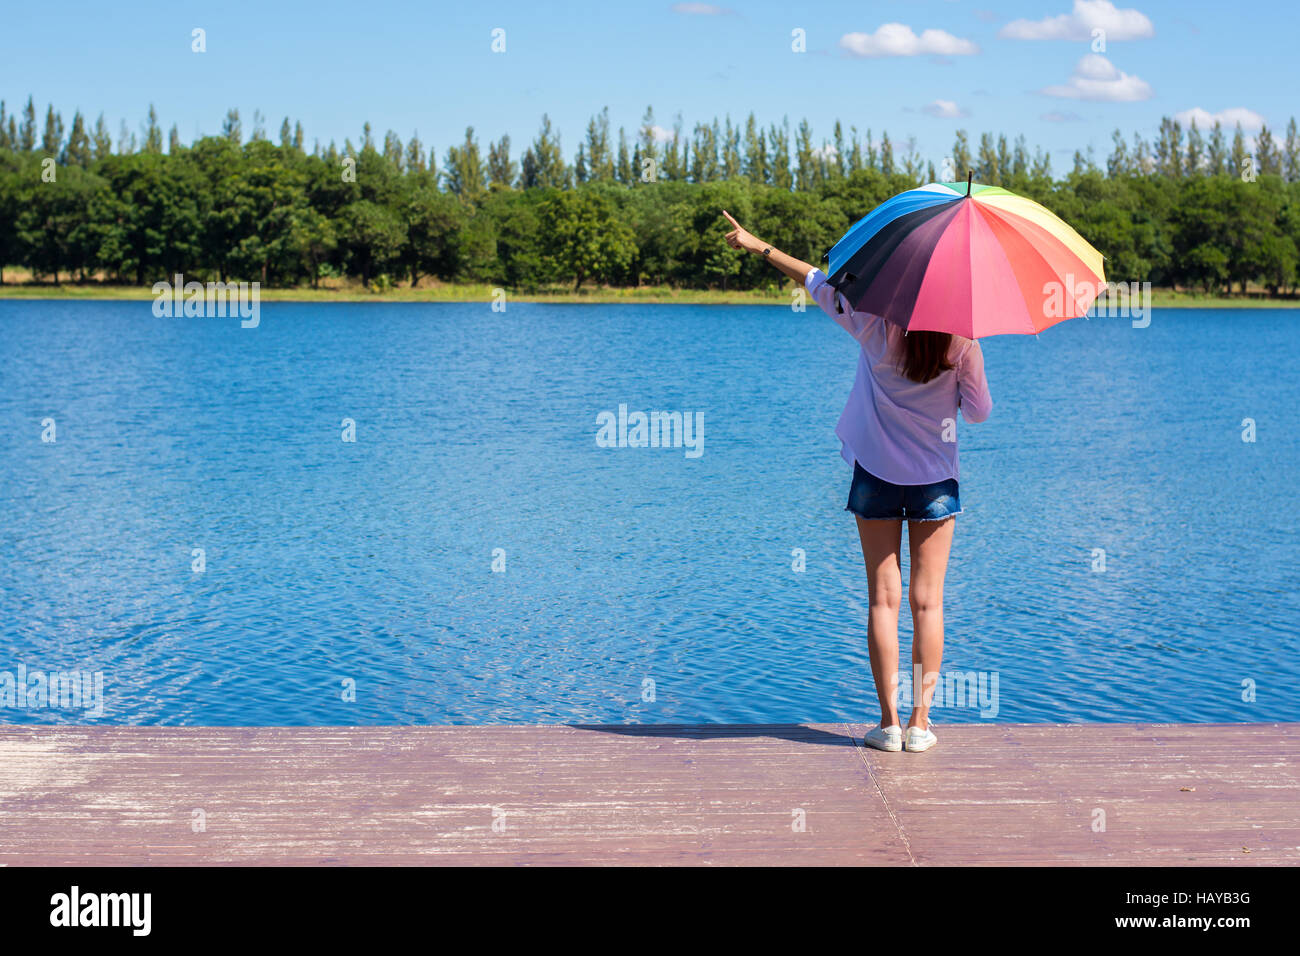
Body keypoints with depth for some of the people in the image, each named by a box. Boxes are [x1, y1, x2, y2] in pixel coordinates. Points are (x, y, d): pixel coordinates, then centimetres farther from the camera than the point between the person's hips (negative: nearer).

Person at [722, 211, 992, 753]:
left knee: (883, 598, 3)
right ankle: (920, 722, 3)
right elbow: (980, 412, -2)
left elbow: (816, 283, 0)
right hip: (935, 479, 0)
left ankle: (889, 722, 2)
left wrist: (756, 246, 12)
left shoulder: (875, 326, -11)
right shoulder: (962, 344, -11)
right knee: (927, 600, 4)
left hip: (876, 474, 0)